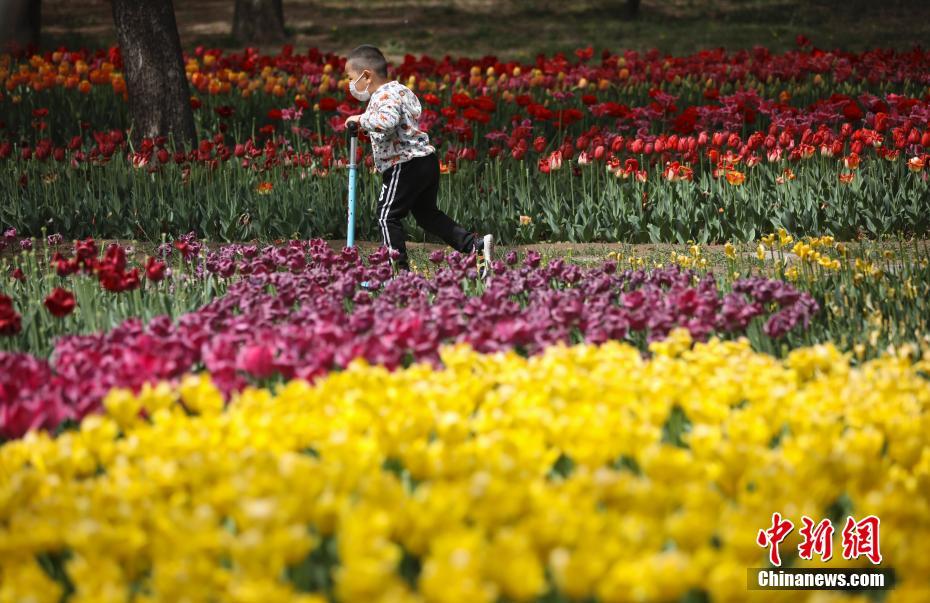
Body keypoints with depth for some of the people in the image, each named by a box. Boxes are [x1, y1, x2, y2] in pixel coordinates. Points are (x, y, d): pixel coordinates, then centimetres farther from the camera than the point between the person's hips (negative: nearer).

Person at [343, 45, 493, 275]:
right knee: (426, 213, 21)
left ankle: (399, 268, -3)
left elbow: (387, 121, -36)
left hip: (406, 165, -10)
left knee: (388, 216, -2)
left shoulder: (384, 96, -16)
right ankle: (476, 245, 13)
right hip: (426, 159, 10)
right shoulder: (401, 90, 15)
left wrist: (362, 120, -21)